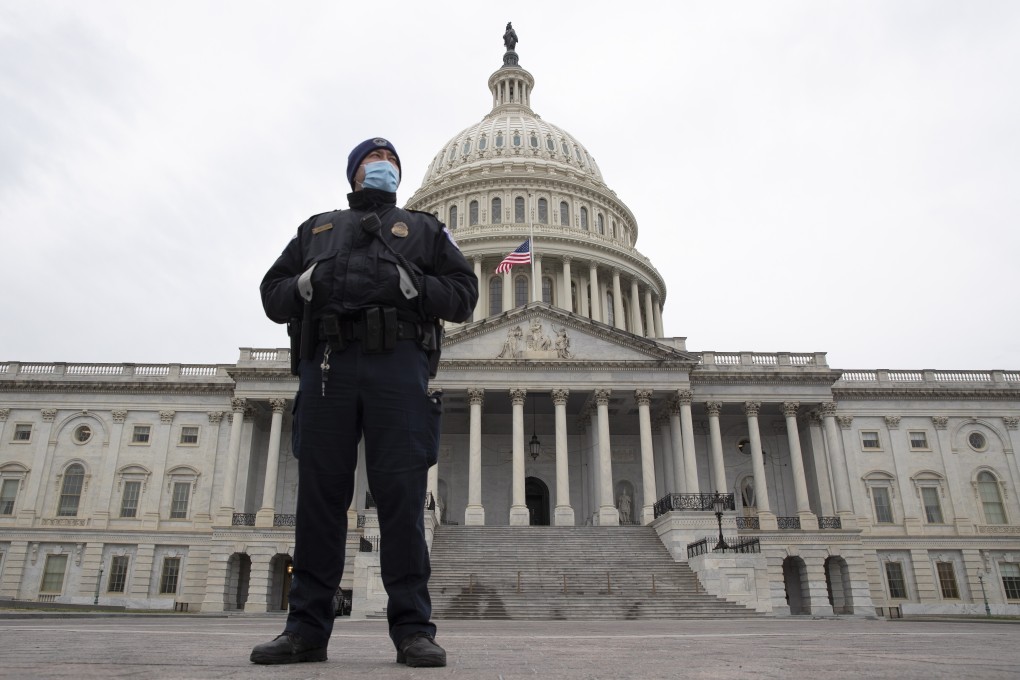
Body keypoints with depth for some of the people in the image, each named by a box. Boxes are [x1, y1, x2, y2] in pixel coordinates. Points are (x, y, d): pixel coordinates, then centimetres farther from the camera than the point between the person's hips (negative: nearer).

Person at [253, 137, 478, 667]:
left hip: (398, 366, -1)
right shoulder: (316, 228, 29)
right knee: (319, 494, -2)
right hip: (326, 365, 2)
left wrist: (410, 285, -7)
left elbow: (463, 294, 12)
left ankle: (412, 629, -6)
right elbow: (273, 296, 21)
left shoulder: (423, 229, 24)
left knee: (402, 496, -8)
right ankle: (307, 629, 4)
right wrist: (307, 283, -2)